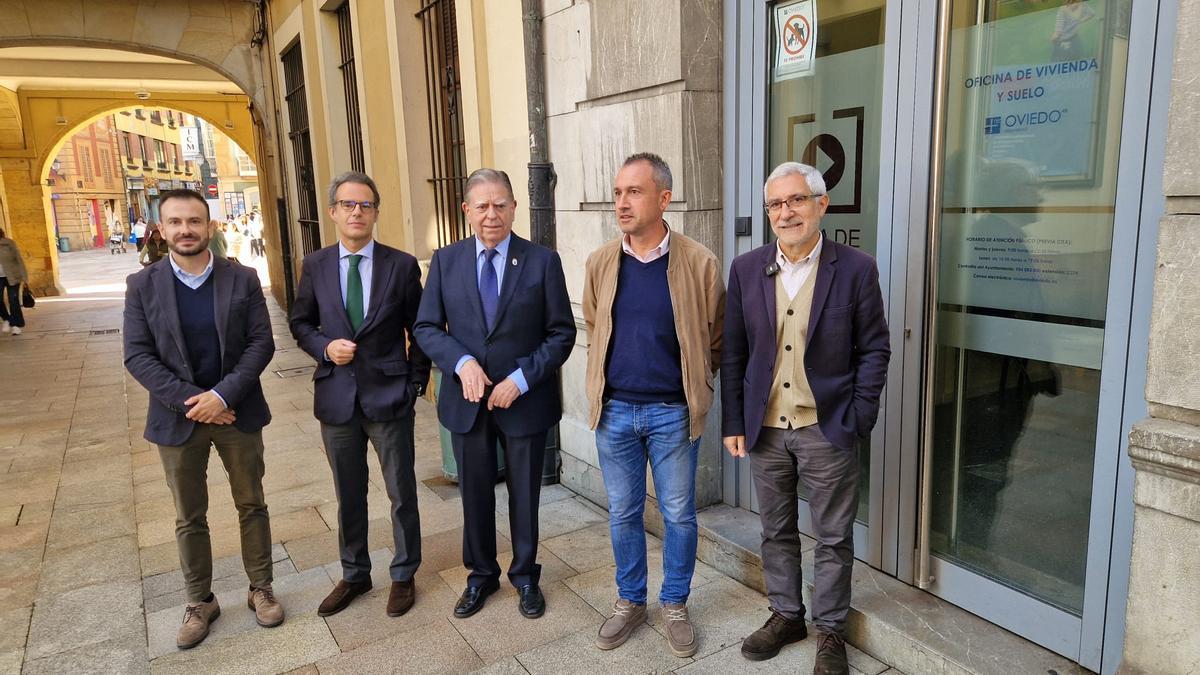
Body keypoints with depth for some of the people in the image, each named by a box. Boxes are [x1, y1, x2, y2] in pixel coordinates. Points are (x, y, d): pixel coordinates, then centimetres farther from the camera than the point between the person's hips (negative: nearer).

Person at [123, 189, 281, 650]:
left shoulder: (243, 280, -3)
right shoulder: (143, 286, -2)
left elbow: (261, 344, -7)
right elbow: (137, 356, -6)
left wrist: (222, 395, -18)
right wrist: (189, 401, -16)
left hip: (237, 413, 0)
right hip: (178, 418, 0)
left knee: (251, 505, 12)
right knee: (189, 519, 12)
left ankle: (260, 589, 28)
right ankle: (200, 602, 28)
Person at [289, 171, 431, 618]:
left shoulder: (402, 265, -4)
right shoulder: (315, 266, 2)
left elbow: (419, 329, 2)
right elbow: (301, 323, 11)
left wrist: (416, 382, -2)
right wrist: (325, 347, -9)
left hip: (389, 396, -2)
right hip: (337, 396, 2)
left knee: (401, 493, 9)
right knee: (348, 495, 15)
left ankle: (403, 575, 28)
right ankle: (354, 574, 34)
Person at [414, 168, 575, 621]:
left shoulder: (543, 261, -6)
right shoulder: (445, 261, 1)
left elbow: (562, 333, -6)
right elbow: (427, 327, 2)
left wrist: (520, 379, -16)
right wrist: (462, 362, -17)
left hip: (525, 399, -2)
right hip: (467, 401, 2)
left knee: (524, 494, 13)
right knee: (475, 494, 15)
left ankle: (525, 576, 34)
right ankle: (481, 574, 36)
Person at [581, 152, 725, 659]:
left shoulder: (699, 263, -9)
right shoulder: (600, 263, -1)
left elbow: (716, 339, 2)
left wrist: (694, 387, 5)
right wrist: (602, 386, 12)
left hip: (672, 413, -2)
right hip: (614, 411, 3)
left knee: (678, 514, 11)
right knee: (623, 513, 15)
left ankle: (675, 606, 31)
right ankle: (630, 601, 34)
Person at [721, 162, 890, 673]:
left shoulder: (856, 268, -6)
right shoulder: (746, 269, 1)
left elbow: (874, 350, -2)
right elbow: (733, 354, 4)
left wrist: (858, 420, -8)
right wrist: (733, 423, 1)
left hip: (828, 430, -2)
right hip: (765, 429, 3)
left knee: (833, 538, 10)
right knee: (776, 532, 16)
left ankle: (830, 630, 29)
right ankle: (785, 615, 35)